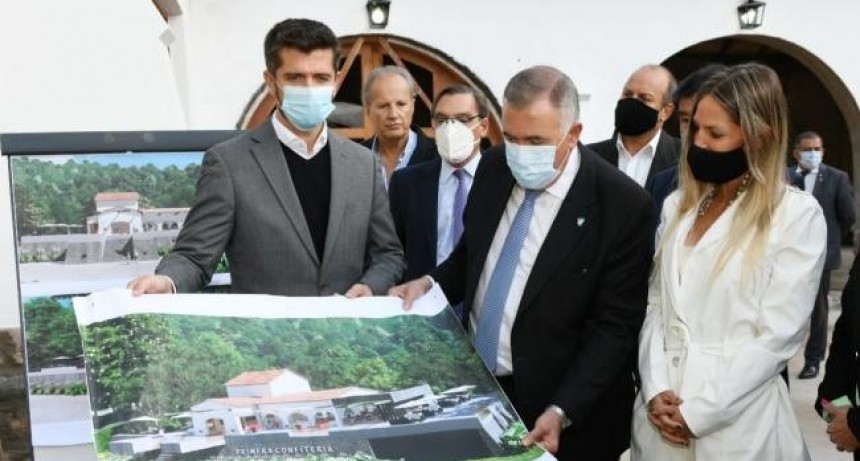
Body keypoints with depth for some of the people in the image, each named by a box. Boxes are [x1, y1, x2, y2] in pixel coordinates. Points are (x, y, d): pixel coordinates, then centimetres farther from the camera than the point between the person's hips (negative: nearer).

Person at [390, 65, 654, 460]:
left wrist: (561, 412, -23)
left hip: (549, 401, -5)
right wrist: (431, 283, -5)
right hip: (473, 382, 5)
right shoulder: (493, 168, -2)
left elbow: (615, 325, -16)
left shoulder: (622, 205, -18)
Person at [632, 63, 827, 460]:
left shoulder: (798, 215, -8)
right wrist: (655, 390, -7)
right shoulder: (679, 205, 8)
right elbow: (656, 303, 7)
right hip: (661, 413, 5)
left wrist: (698, 411, -14)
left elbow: (777, 336, -12)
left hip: (736, 424, -4)